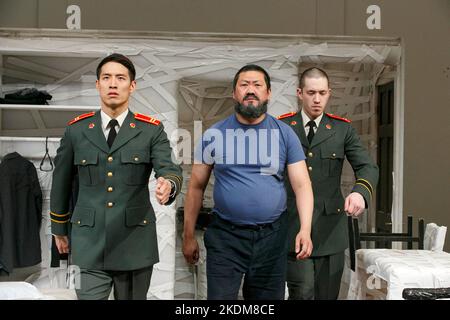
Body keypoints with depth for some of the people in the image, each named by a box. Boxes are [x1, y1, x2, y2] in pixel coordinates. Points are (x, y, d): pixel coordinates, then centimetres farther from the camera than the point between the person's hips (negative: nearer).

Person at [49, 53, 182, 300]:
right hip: (89, 245, 0)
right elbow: (61, 182, 13)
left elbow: (169, 169, -11)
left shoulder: (152, 130, 0)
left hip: (135, 244, 0)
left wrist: (168, 185, -36)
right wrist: (59, 229, 18)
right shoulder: (76, 130, 5)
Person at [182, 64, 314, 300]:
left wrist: (305, 229, -17)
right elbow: (196, 186, 6)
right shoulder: (214, 135, 2)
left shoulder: (285, 134, 1)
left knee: (270, 296, 13)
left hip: (272, 237, 1)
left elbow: (302, 184, -3)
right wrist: (188, 235, 5)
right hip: (225, 236, -1)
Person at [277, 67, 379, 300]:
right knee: (302, 293, -9)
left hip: (330, 229, 2)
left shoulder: (343, 129, 7)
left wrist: (360, 192, -24)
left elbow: (367, 167, -2)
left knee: (327, 294, 8)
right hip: (292, 226, -2)